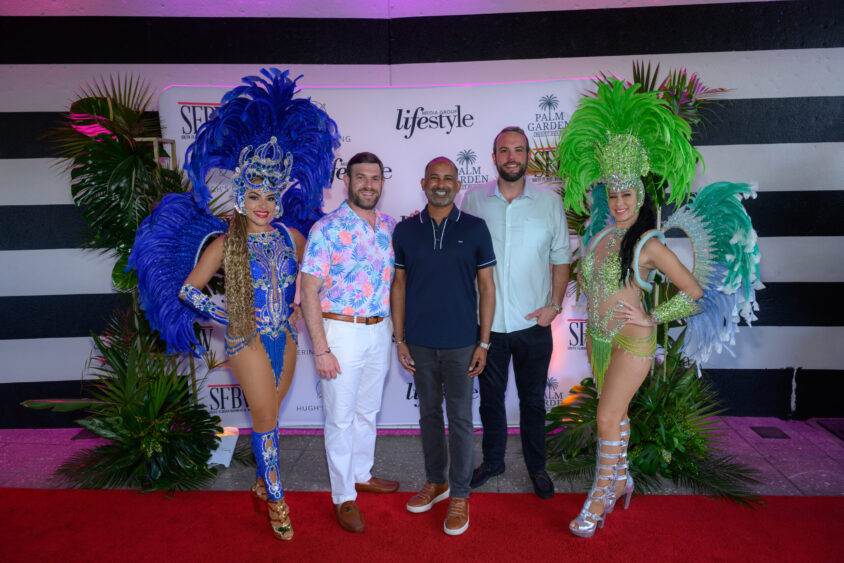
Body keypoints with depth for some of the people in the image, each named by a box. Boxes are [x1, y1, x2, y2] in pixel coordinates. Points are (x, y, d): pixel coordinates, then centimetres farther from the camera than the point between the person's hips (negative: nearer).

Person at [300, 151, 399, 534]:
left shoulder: (390, 227, 5)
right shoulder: (327, 229, -12)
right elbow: (309, 291, -14)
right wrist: (321, 350, -16)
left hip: (380, 330, 6)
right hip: (342, 332, -5)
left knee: (368, 411, 20)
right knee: (341, 418, 6)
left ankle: (361, 474, 41)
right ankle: (344, 497, 23)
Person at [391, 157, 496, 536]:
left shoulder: (475, 229, -2)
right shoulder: (405, 230, 2)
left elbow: (487, 287, 0)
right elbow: (399, 286, 6)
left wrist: (484, 343, -4)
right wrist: (400, 340, 2)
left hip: (461, 342, -2)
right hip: (420, 342, 2)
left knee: (459, 418, 6)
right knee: (428, 413, 15)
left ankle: (459, 494, 23)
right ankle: (435, 482, 34)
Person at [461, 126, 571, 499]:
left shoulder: (549, 201, 0)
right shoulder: (474, 199, 0)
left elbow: (561, 258, 4)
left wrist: (555, 305, -5)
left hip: (533, 323, 0)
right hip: (487, 322, 1)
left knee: (533, 399, 13)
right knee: (490, 396, 15)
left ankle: (536, 466, 33)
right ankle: (493, 460, 36)